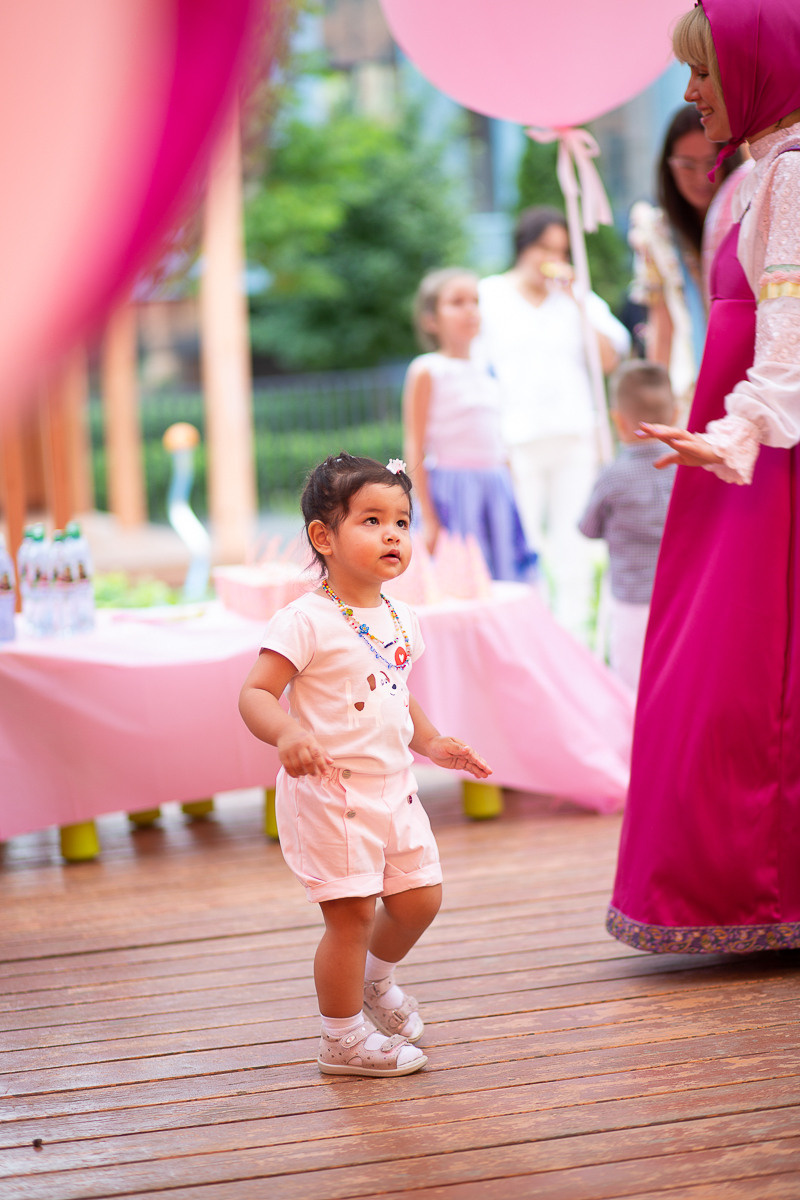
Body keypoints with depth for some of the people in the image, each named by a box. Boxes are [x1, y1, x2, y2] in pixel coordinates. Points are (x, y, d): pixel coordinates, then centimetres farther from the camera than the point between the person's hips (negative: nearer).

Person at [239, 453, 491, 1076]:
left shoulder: (400, 620, 8)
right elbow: (256, 694, -19)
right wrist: (287, 734, -37)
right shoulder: (306, 622, -16)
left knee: (420, 898, 13)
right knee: (351, 910, -4)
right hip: (329, 792, -8)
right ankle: (343, 1039, 13)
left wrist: (432, 743, 13)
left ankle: (374, 978, 43)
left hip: (392, 786, 8)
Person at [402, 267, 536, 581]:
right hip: (451, 493, -6)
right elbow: (415, 448, -7)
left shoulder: (488, 374, 14)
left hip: (496, 491, 6)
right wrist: (428, 518, -11)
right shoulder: (426, 371, -4)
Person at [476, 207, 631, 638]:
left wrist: (575, 299, -1)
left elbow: (608, 360, 3)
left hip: (575, 440, 3)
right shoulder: (488, 295, 7)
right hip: (518, 439, -3)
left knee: (572, 546, 3)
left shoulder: (579, 299, 15)